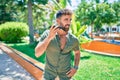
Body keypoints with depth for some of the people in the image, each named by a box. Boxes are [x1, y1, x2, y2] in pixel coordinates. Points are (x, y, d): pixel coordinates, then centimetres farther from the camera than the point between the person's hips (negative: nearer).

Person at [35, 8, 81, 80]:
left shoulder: (73, 39, -16)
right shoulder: (47, 34, -20)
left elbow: (77, 53, 4)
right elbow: (37, 54, -28)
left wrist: (75, 67, -7)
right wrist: (49, 37, -37)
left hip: (65, 71, 1)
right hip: (50, 69, -1)